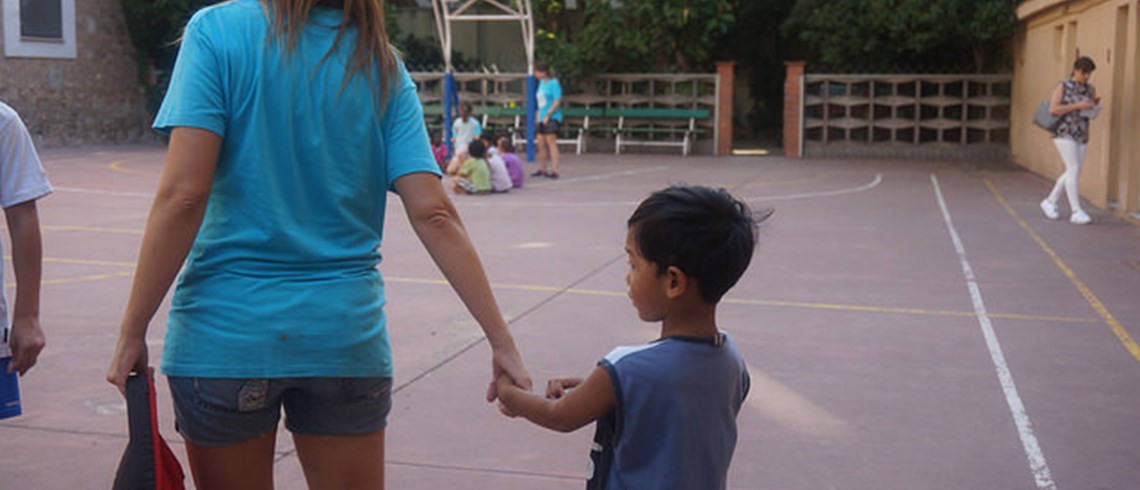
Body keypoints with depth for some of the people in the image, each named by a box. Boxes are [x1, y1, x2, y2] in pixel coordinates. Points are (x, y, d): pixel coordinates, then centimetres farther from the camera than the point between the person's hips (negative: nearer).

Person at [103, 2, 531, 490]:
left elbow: (182, 195, -14)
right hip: (346, 332, 2)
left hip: (226, 327, -2)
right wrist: (501, 339, -4)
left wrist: (132, 331, -8)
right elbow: (432, 213, -6)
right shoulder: (382, 65, 3)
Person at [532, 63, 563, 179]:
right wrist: (538, 115, 16)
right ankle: (542, 169, 18)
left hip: (552, 117, -8)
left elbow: (557, 101, -15)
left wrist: (547, 115, -17)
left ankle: (554, 170, -14)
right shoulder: (541, 83, 16)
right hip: (542, 119, 8)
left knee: (551, 142, -12)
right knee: (540, 143, 7)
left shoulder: (554, 83, -9)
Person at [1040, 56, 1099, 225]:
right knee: (1074, 170, -15)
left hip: (1082, 136, 6)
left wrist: (1095, 104, -7)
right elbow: (1053, 109, -15)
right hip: (1064, 133, -6)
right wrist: (1077, 106, -19)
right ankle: (1076, 212, -14)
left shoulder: (1090, 89, 9)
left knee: (1072, 173, 7)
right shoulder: (1062, 87, -5)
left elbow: (1092, 114, 14)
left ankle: (1050, 202, 24)